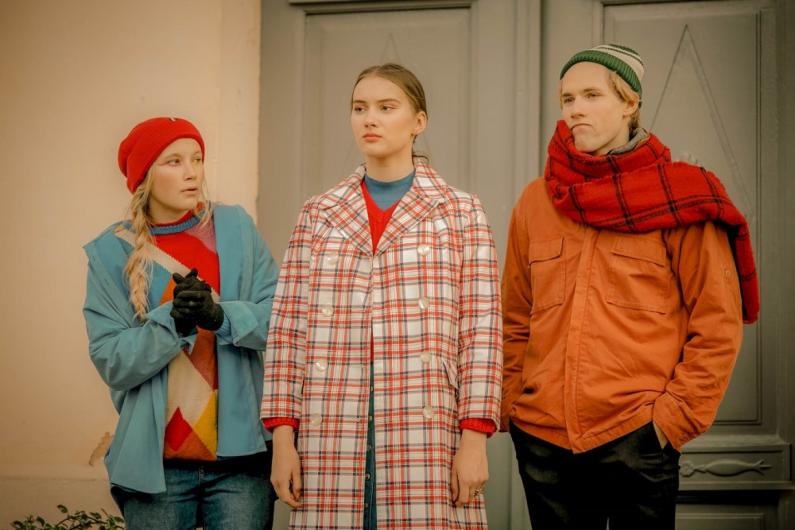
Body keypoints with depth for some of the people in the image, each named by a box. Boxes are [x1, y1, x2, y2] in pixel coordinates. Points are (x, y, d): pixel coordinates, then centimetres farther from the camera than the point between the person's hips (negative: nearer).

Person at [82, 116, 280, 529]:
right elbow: (111, 362, -5)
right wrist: (173, 320, -20)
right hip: (156, 463, 0)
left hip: (241, 452, 1)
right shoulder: (112, 252, 1)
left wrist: (221, 316, -20)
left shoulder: (236, 228, 4)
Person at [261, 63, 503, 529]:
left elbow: (481, 331, 0)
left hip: (427, 438, -2)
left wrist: (475, 438, -7)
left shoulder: (461, 213, 5)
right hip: (331, 442, 2)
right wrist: (283, 438, 1)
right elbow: (288, 330, 8)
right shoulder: (317, 215, 11)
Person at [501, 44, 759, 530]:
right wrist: (512, 405, 3)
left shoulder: (677, 196, -1)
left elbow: (718, 325, -3)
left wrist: (675, 415, -9)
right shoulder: (536, 202, 10)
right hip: (543, 438, 3)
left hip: (638, 437, -3)